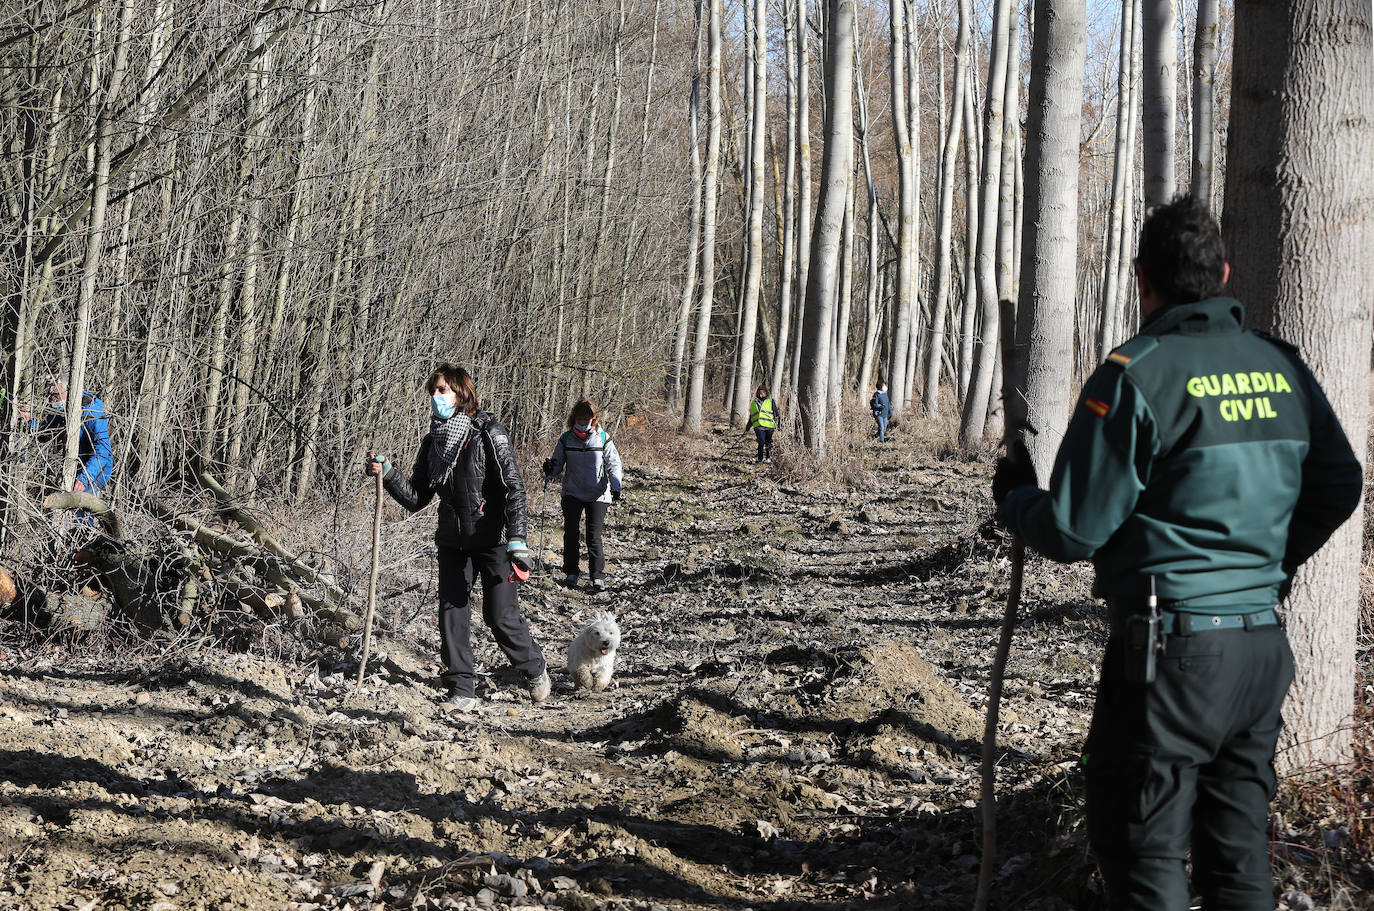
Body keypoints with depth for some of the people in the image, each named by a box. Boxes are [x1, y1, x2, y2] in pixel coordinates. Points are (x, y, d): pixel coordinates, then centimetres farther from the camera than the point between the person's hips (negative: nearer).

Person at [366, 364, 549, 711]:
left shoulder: (488, 433, -12)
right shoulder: (433, 441, 6)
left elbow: (514, 488, -17)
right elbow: (416, 498, 7)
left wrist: (516, 542, -26)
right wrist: (387, 473, -10)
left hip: (493, 540, -6)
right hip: (453, 542, 6)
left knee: (501, 616, -3)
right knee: (452, 614, 0)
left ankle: (534, 669, 22)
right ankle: (462, 691, 8)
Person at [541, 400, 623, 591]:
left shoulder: (603, 439, -1)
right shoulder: (566, 439, 3)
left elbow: (613, 464, 0)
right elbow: (558, 463, 7)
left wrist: (616, 487, -13)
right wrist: (550, 471, -16)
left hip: (597, 495, -2)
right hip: (572, 494, 2)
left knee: (594, 535, -6)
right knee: (570, 532, -7)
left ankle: (597, 576, 2)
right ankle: (571, 572, 6)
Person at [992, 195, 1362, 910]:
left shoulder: (1136, 375, -13)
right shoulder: (1281, 367, 6)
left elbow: (1075, 532, -13)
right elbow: (1339, 485, 13)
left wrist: (1014, 498, 6)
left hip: (1173, 647, -6)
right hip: (1265, 645, 7)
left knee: (1143, 850, 3)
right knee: (1239, 852, 16)